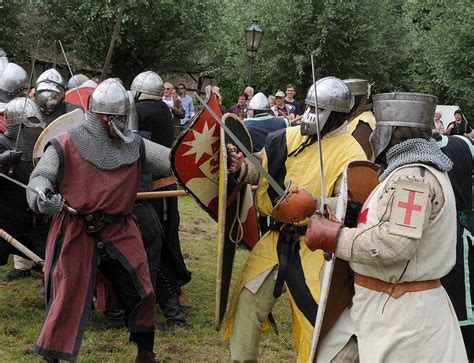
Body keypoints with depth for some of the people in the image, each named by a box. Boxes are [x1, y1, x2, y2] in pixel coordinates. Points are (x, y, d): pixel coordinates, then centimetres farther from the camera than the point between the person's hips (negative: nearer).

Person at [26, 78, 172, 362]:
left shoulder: (135, 146, 6)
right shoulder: (67, 145, -6)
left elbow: (174, 159, 0)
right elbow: (39, 177, -4)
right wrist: (43, 195, -26)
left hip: (120, 230, 4)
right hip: (75, 231, -4)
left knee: (141, 291, 8)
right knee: (67, 296, -2)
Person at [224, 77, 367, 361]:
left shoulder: (350, 154, -14)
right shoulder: (290, 138, 3)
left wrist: (312, 205, -33)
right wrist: (242, 167, -8)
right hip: (278, 239, 6)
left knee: (316, 317, -1)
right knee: (247, 300, 12)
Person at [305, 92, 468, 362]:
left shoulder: (412, 176, -18)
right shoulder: (419, 170, 16)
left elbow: (394, 244, -27)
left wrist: (333, 238, -19)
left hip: (400, 310, -10)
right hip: (399, 304, 10)